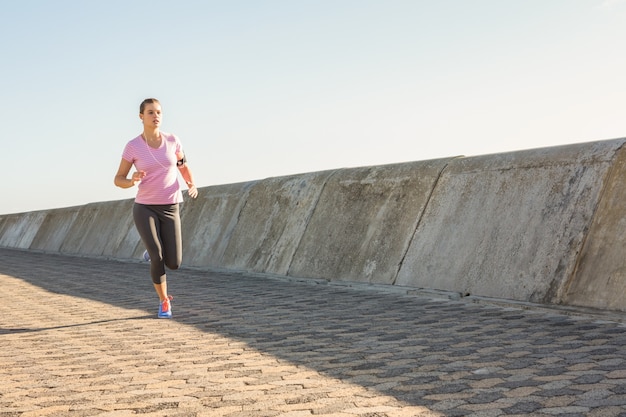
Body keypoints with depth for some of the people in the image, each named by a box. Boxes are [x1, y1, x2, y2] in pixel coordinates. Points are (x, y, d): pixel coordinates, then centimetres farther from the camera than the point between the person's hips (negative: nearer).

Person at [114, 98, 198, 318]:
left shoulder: (172, 140, 0)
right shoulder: (132, 146, -7)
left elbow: (183, 166, 16)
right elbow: (118, 180, -1)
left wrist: (192, 185, -5)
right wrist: (132, 181, -25)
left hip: (169, 209, 2)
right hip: (144, 208, -2)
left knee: (174, 263, -3)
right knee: (157, 258, -20)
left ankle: (154, 252, 35)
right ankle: (164, 301, 6)